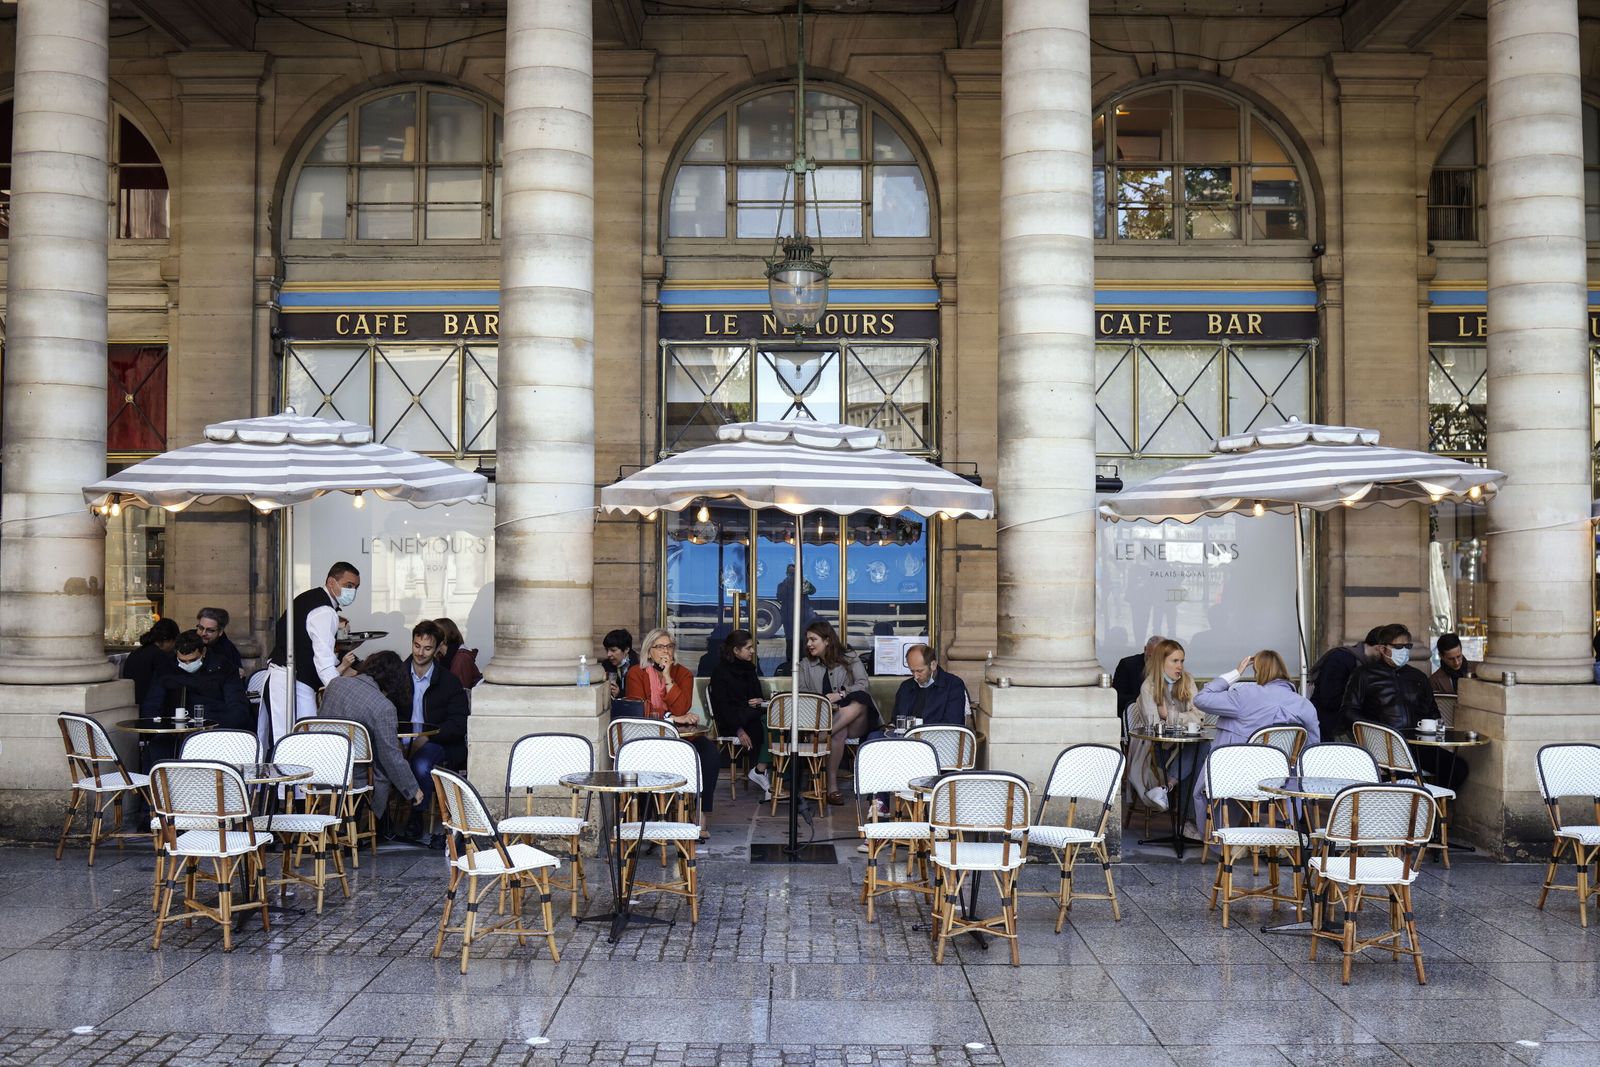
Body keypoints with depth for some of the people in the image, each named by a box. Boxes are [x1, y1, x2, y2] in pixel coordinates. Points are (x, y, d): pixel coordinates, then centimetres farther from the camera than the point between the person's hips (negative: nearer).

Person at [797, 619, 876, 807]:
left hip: (854, 721, -1)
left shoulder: (850, 658, 12)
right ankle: (832, 786, -36)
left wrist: (840, 695, -18)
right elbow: (802, 694, 6)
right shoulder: (805, 665, 18)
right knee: (839, 732, -37)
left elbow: (862, 684, -2)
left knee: (860, 701, -37)